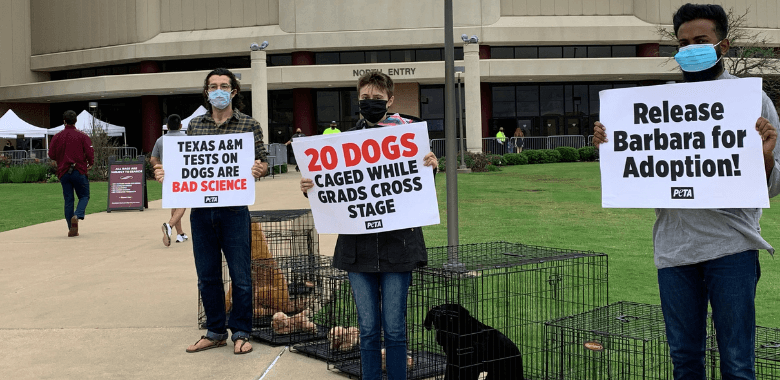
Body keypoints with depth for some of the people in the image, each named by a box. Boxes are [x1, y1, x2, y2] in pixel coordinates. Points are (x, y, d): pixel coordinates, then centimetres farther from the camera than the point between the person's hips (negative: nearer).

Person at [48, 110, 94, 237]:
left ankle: (72, 229, 4)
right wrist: (90, 164, 11)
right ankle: (77, 216, -20)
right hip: (79, 171, -2)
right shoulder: (82, 136, -2)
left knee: (68, 200, 6)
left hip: (63, 172, 2)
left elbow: (51, 155, 3)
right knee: (84, 196, 9)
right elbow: (90, 153, -8)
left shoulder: (57, 136, 5)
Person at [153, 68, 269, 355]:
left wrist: (260, 169, -20)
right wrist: (166, 173, -3)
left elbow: (263, 163, 3)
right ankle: (215, 332, 25)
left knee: (240, 275, 1)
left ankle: (240, 332, 16)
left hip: (233, 209, -3)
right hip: (201, 210, 4)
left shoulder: (249, 125, 3)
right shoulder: (195, 125, 12)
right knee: (207, 275, 11)